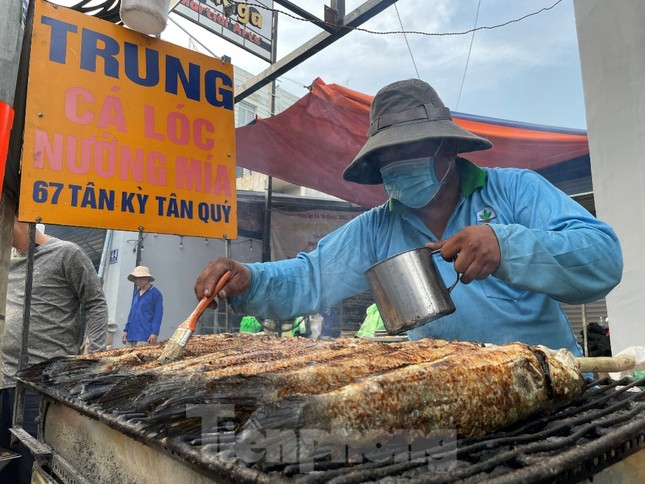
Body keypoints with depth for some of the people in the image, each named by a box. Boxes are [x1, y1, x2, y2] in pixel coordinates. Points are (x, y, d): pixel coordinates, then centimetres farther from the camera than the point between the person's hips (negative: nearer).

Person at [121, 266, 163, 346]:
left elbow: (158, 315, -8)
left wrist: (154, 333, -16)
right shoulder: (136, 293, 17)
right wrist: (126, 330, 16)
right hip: (131, 334, 7)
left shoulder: (156, 293, -3)